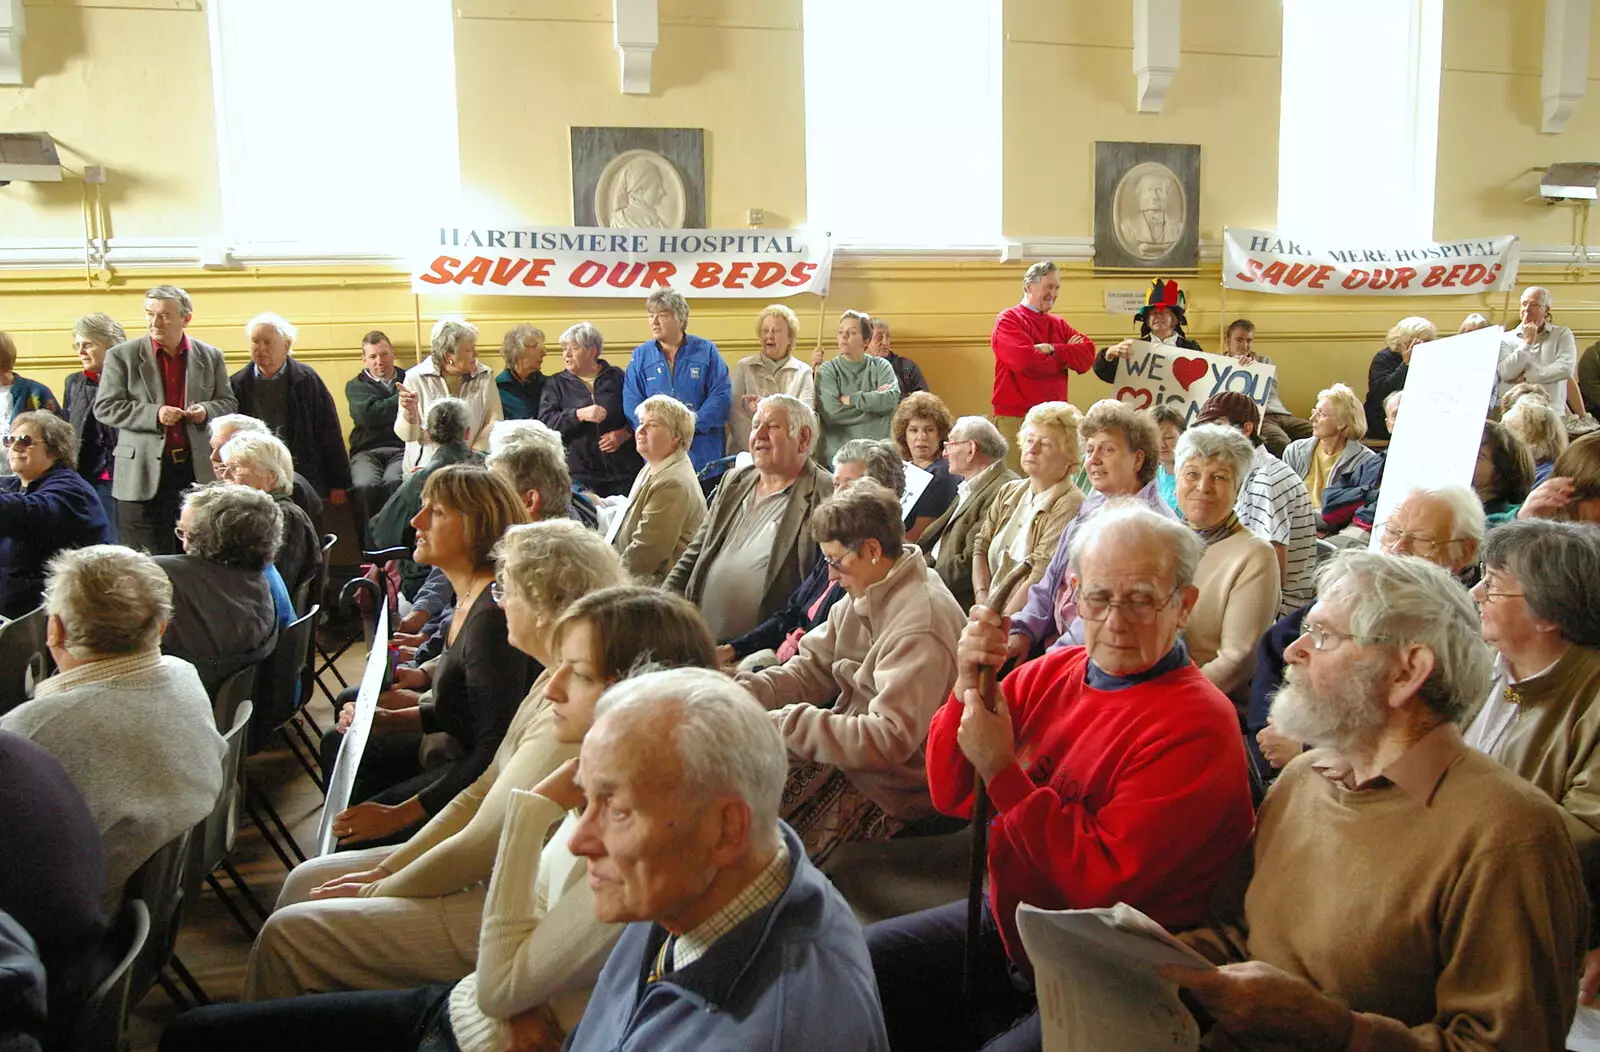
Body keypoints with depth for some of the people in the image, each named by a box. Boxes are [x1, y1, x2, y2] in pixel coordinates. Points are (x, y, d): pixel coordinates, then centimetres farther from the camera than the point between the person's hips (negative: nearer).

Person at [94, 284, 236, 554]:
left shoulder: (211, 357, 8)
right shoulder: (122, 356, 1)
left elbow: (228, 403, 15)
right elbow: (104, 408, -2)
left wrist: (206, 410, -8)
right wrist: (153, 414, -16)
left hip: (198, 472, 2)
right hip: (145, 474, -2)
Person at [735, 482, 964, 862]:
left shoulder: (920, 627, -26)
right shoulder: (869, 594, 5)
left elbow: (890, 740, -31)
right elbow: (815, 668, 9)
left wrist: (785, 724, -27)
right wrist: (748, 690, -8)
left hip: (884, 790, -9)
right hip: (846, 749, 9)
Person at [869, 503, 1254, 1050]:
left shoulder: (1197, 727, -17)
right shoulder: (1052, 672, 2)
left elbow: (1102, 881, -22)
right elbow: (951, 797, 2)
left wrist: (1002, 772, -23)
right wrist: (967, 691, -14)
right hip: (1003, 920, 7)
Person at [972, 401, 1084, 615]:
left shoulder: (1070, 506, -9)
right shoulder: (1009, 492, 14)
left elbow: (1041, 575, -15)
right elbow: (981, 548, 11)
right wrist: (982, 599, -3)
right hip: (989, 609, 7)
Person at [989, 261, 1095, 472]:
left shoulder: (1058, 325, 17)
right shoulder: (1008, 320, -2)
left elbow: (1088, 354, 2)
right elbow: (1027, 361, -17)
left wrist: (1053, 349, -13)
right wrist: (1066, 356, -1)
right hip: (1015, 419, -6)